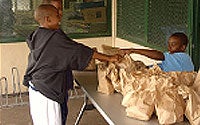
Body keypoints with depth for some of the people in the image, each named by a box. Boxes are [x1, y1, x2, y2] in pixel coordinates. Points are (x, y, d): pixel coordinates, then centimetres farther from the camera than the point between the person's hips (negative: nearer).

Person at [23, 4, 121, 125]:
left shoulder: (36, 35, 6)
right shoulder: (55, 38, -19)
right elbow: (79, 50, -18)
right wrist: (109, 58, -12)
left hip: (34, 88, 9)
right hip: (46, 92, -9)